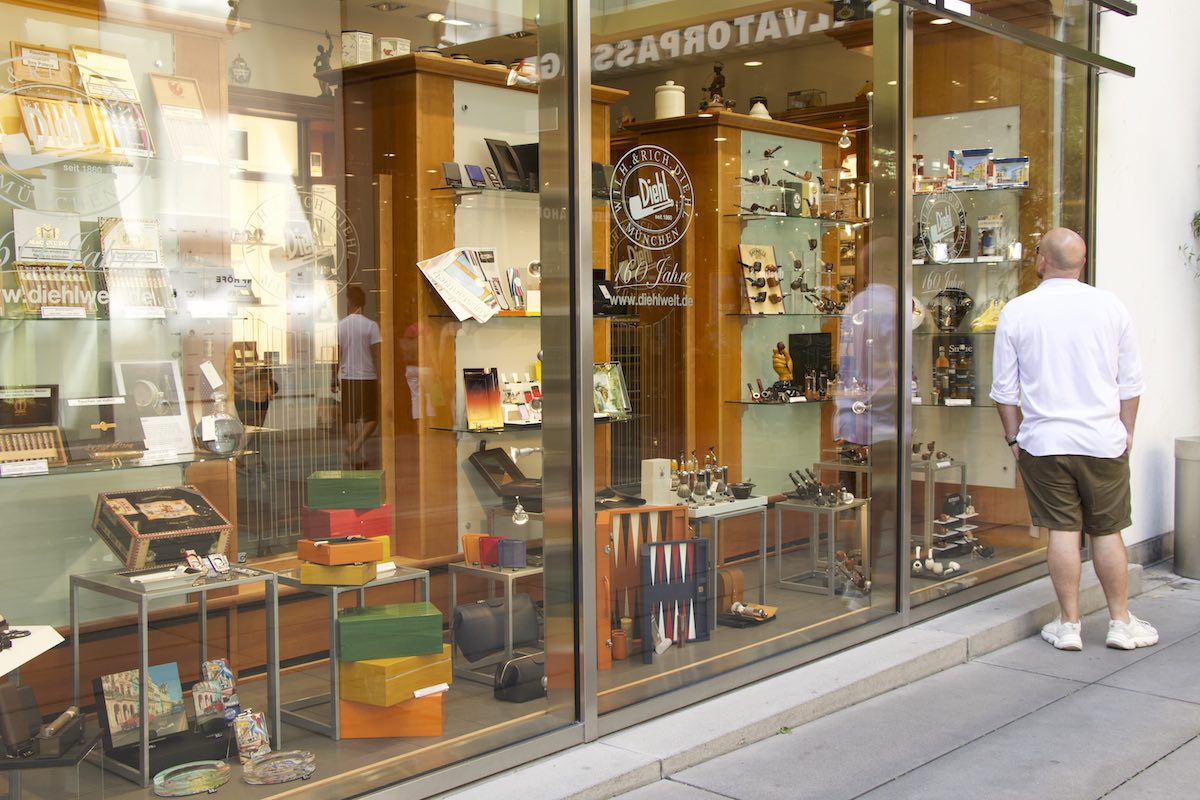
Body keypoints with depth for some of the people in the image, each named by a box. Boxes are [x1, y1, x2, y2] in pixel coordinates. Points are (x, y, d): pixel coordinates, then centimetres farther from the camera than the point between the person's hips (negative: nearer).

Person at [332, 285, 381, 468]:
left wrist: (334, 378, 12)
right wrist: (380, 377, -3)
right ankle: (355, 447, -13)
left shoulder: (340, 326, 0)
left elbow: (336, 355, 3)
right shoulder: (371, 325, -8)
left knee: (350, 418, 9)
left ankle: (354, 459, 9)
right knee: (372, 418, 8)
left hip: (347, 378, 3)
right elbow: (376, 354, -9)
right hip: (367, 377, -3)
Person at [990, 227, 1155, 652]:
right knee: (1108, 531, 10)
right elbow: (1131, 381, 5)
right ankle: (1121, 622, 19)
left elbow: (1004, 388, 1)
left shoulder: (1016, 312, -3)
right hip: (1103, 441, 1)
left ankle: (1069, 624, 12)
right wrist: (1126, 432, 16)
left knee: (1063, 530, 5)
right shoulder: (1110, 307, 0)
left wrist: (1013, 436, 12)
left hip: (1043, 441, -1)